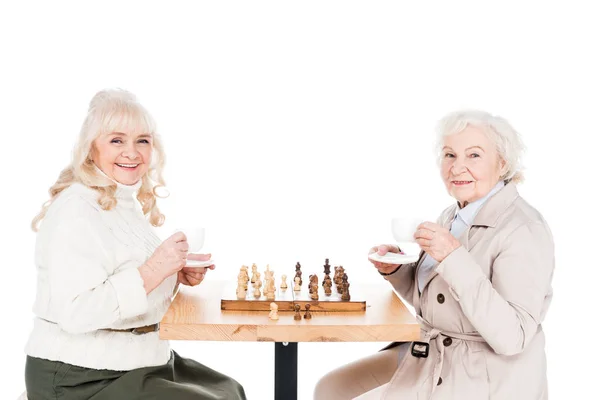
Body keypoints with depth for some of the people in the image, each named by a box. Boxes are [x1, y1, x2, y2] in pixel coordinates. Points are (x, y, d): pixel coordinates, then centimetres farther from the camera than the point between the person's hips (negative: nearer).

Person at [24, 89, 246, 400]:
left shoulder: (131, 201, 10)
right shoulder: (76, 210, -19)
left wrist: (179, 274, 5)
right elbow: (75, 313, -27)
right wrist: (152, 271, -29)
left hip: (140, 360, 9)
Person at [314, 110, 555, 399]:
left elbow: (512, 337, -26)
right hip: (430, 355, 9)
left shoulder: (524, 230, -20)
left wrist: (454, 258, -31)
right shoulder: (453, 216, 7)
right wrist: (395, 269, -3)